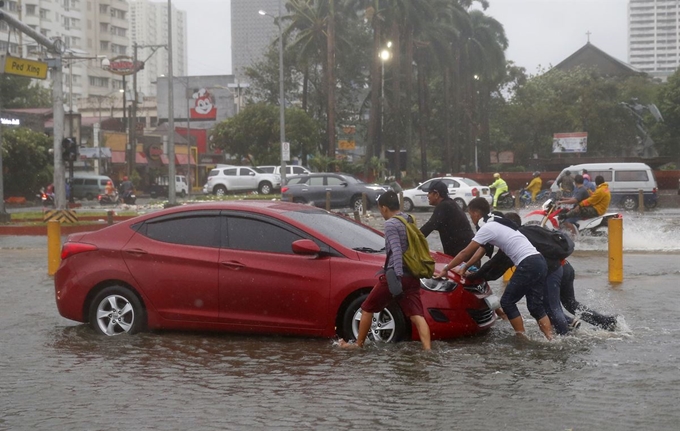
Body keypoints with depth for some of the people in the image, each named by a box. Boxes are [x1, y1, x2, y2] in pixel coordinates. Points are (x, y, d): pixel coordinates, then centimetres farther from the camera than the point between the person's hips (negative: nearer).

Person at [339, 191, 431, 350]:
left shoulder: (390, 224, -9)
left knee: (367, 309, 12)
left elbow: (396, 251, -21)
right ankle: (427, 348, -20)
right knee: (416, 315, -4)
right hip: (412, 278, 7)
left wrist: (397, 277, -28)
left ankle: (358, 344, 22)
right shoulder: (409, 220, 14)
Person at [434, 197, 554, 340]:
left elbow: (465, 253, -5)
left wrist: (445, 270, 4)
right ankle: (551, 339, 6)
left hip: (528, 265, -9)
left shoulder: (487, 228, -8)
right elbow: (482, 249, 30)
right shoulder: (496, 223, 21)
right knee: (535, 306, 11)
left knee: (507, 302, 3)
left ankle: (522, 338, 4)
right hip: (539, 262, 9)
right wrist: (464, 267, 30)